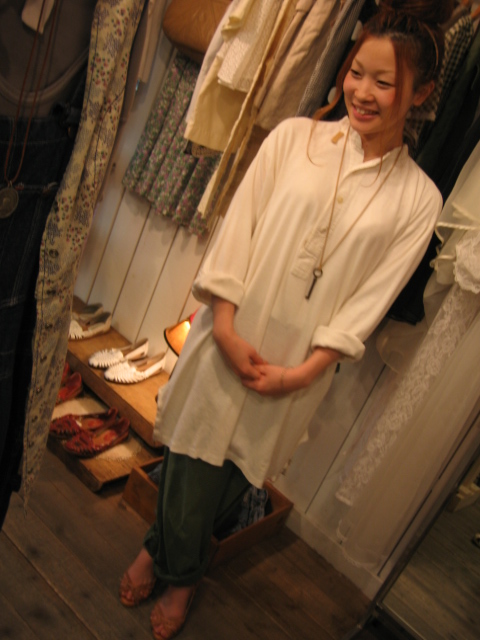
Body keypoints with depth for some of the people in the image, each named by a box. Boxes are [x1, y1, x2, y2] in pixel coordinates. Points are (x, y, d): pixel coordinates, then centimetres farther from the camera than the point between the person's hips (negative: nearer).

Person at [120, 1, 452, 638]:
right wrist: (227, 329, -12)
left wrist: (305, 370, -12)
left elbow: (372, 297, -5)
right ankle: (166, 556, 46)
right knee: (193, 461, 12)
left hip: (299, 366, 1)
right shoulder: (294, 137, -2)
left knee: (235, 479, 17)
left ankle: (178, 567, 47)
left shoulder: (418, 198, -2)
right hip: (228, 340, 0)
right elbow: (237, 229, -5)